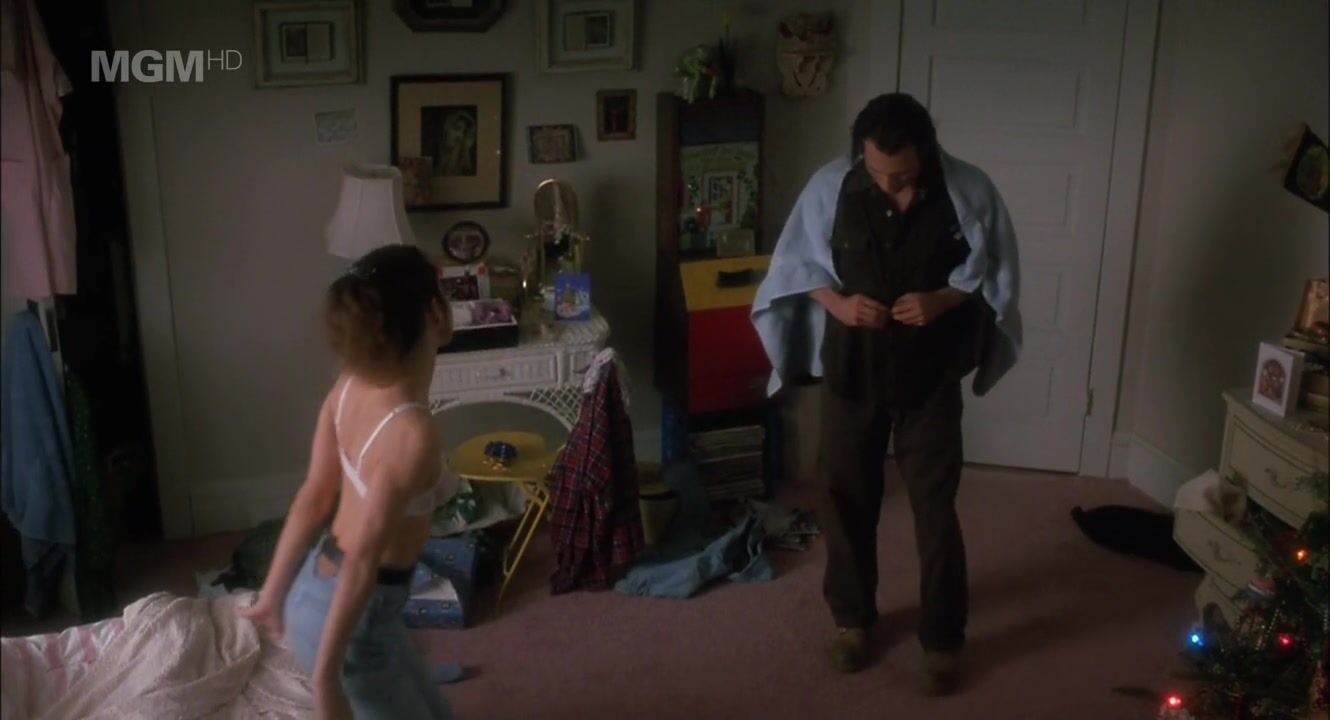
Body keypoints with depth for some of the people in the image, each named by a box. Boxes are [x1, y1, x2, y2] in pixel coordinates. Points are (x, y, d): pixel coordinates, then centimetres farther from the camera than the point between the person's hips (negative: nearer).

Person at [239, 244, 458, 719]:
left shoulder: (351, 386, -4)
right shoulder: (412, 432, -29)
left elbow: (313, 500, 4)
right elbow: (362, 561, -27)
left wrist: (273, 594, 12)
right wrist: (326, 678, -21)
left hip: (317, 586, 8)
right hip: (352, 616, -8)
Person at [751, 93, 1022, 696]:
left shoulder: (970, 191, -12)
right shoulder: (830, 186, -10)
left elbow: (997, 277, -2)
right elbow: (795, 265, 1)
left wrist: (943, 300, -19)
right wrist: (837, 302, -17)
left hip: (930, 377, -1)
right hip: (850, 371, 1)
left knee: (935, 509, 5)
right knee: (848, 500, 13)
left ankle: (941, 639, 23)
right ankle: (852, 617, 34)